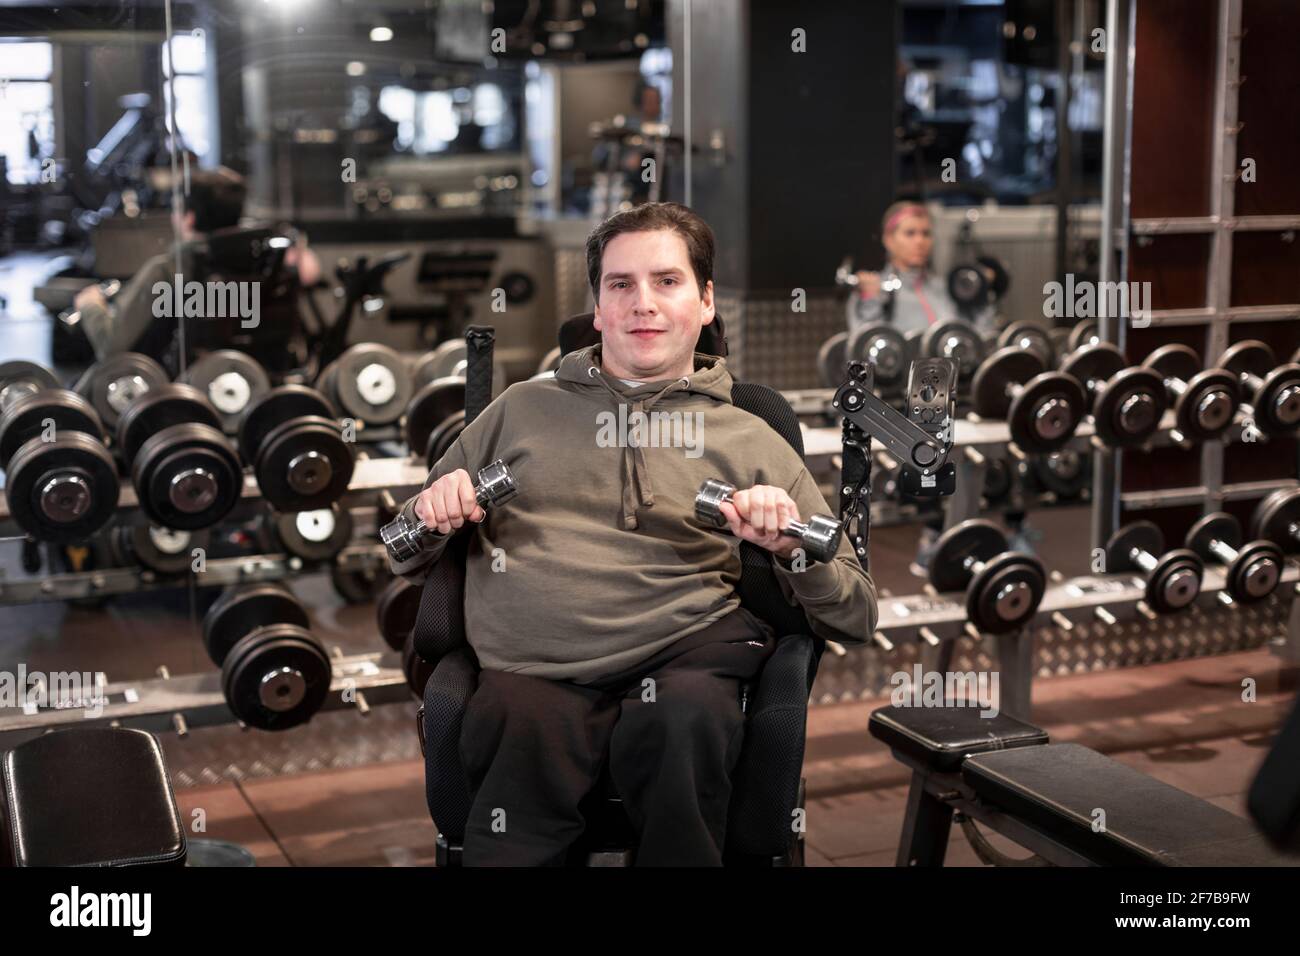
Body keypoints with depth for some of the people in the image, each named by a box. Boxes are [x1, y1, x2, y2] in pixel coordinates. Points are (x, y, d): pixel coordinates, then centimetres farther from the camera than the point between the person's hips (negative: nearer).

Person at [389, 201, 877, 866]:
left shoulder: (750, 443, 20)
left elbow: (855, 619, 17)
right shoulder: (522, 408, 23)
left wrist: (794, 548, -2)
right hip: (532, 671, -1)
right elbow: (406, 563, 27)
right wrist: (432, 514, 5)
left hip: (686, 656, 1)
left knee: (685, 719, -35)